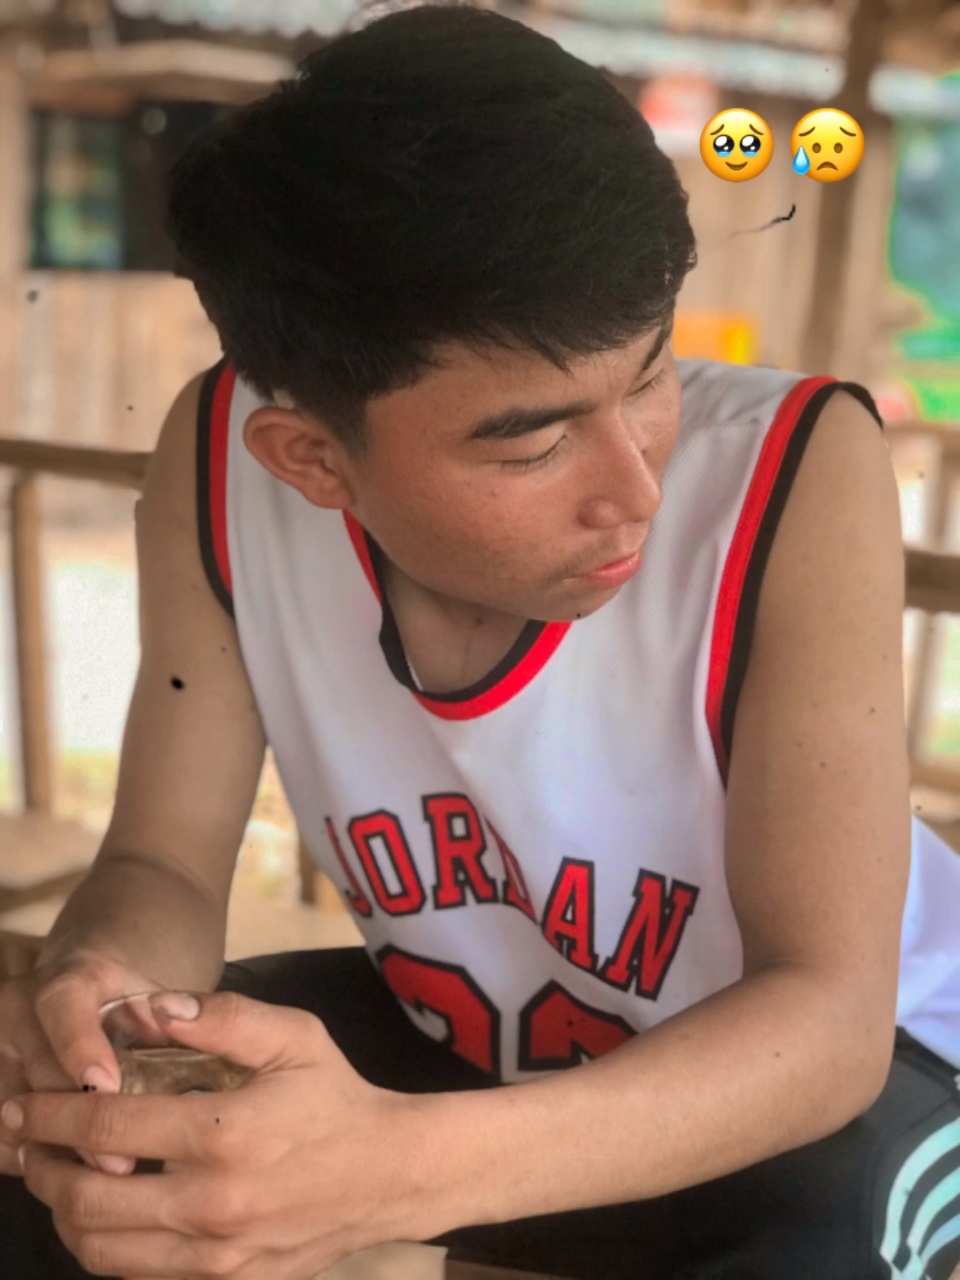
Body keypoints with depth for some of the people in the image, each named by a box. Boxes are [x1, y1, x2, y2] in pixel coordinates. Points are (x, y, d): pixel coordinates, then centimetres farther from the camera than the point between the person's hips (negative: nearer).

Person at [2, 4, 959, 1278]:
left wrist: (394, 1165, -50)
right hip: (453, 1039, 3)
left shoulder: (796, 475, -32)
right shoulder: (219, 466, -19)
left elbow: (829, 1008, -34)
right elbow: (164, 865, -11)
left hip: (818, 1064, -2)